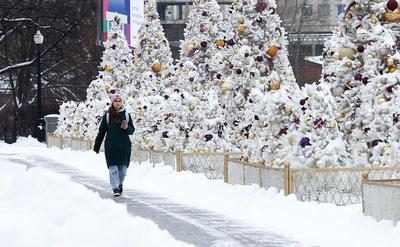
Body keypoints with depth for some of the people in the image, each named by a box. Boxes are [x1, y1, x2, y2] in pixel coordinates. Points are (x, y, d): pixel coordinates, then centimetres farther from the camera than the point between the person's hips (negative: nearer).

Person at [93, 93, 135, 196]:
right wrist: (96, 147, 6)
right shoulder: (107, 116, 2)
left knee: (123, 168, 5)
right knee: (113, 168, -8)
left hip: (124, 147, 2)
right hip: (111, 147, -2)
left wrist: (127, 128, -14)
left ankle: (120, 183, 30)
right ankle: (115, 188, -7)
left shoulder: (126, 115, 6)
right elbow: (101, 132, 6)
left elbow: (132, 130, 10)